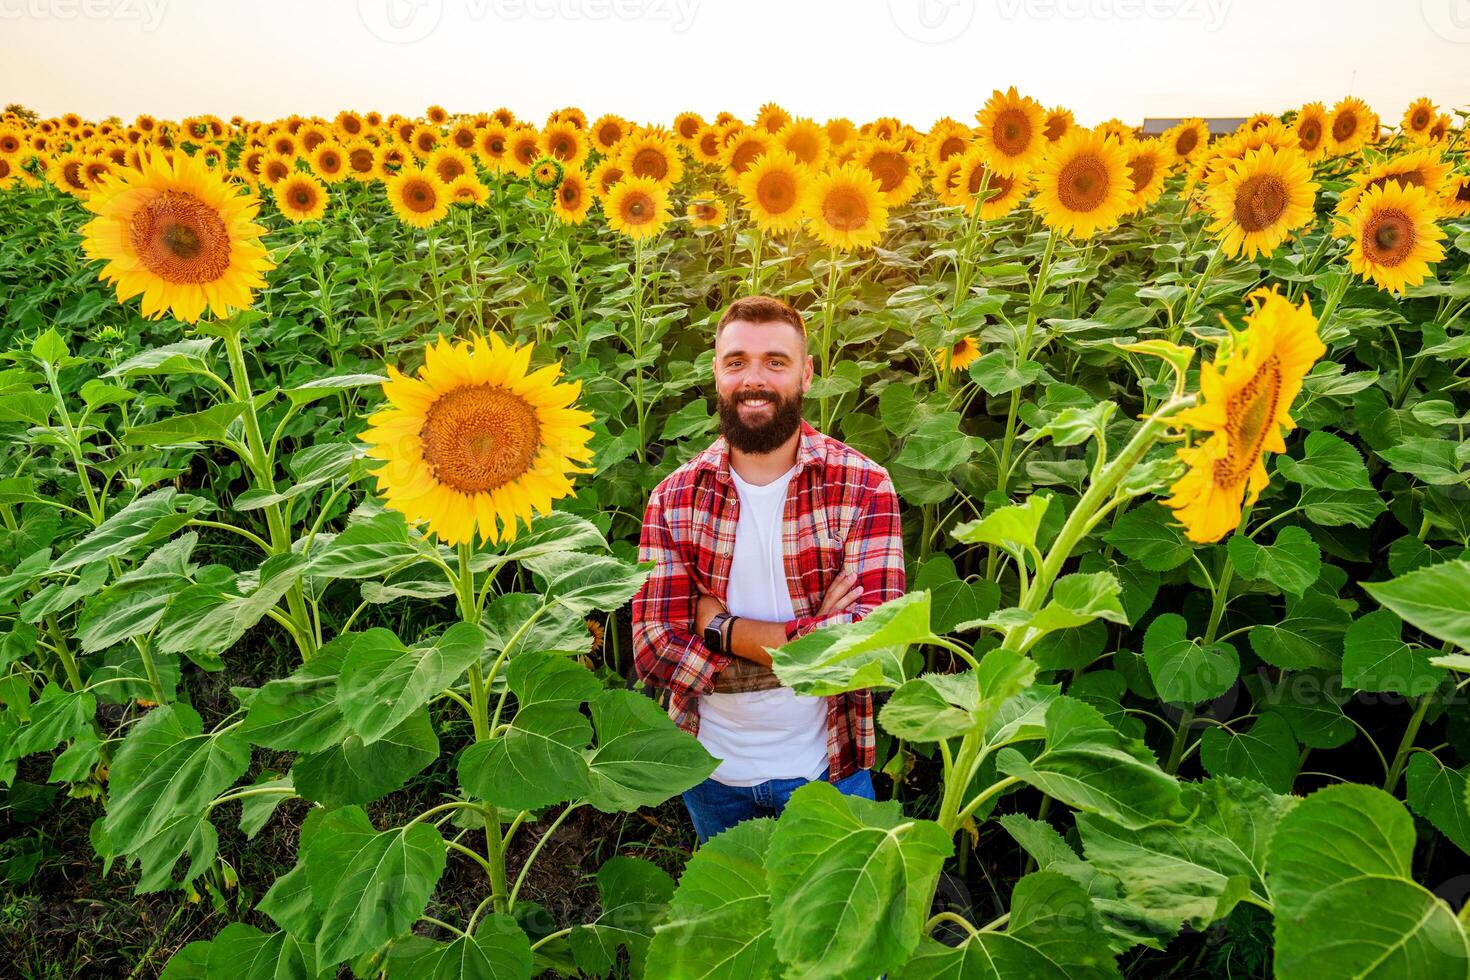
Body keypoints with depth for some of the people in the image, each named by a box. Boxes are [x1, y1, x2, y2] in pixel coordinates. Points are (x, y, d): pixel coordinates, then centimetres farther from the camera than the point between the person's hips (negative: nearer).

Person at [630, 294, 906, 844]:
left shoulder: (863, 487, -14)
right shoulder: (673, 499, -9)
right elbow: (653, 651, -16)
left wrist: (723, 628, -21)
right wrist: (807, 639, -23)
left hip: (825, 766, -2)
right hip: (710, 771, 3)